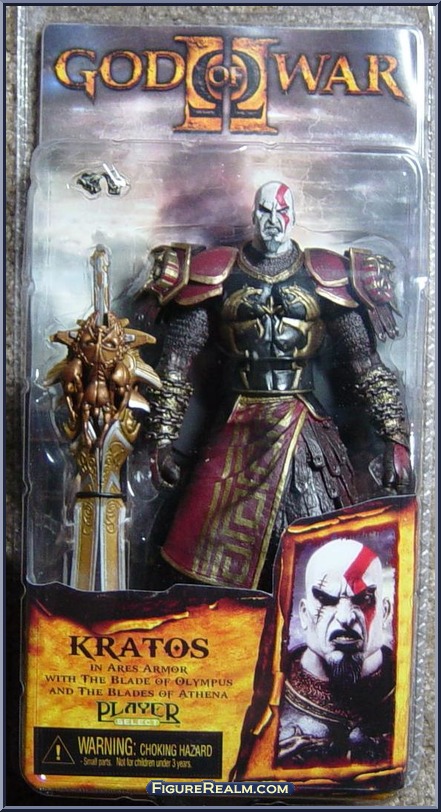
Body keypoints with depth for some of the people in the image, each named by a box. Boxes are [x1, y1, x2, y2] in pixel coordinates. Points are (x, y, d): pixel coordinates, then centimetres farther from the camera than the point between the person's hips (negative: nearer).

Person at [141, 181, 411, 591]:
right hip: (237, 434, 0)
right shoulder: (215, 275, 6)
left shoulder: (327, 278, 7)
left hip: (308, 432, 0)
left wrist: (395, 438, -1)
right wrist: (163, 440, -2)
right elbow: (176, 362, 4)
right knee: (218, 568, 1)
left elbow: (366, 365, 7)